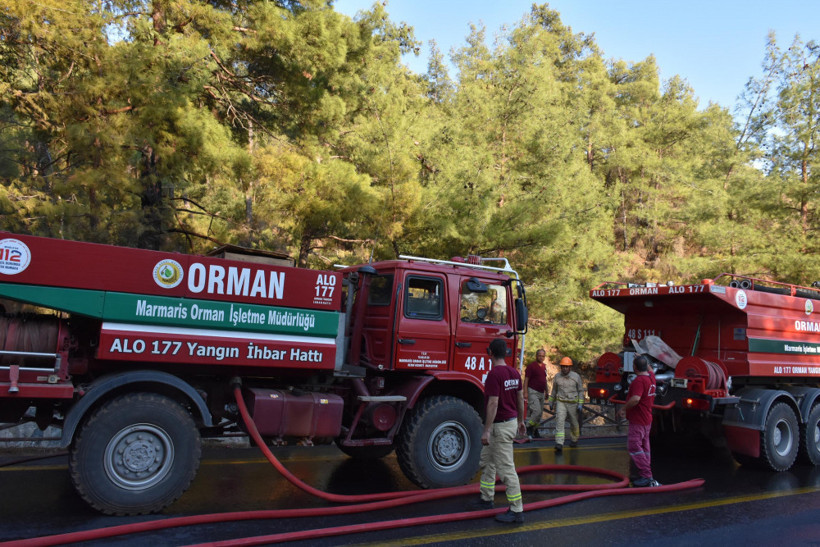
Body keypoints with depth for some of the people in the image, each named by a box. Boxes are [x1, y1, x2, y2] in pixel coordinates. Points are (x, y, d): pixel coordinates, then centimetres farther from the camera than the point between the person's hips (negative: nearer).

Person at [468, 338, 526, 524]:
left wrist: (486, 431, -21)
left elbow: (493, 404, -24)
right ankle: (486, 498, 32)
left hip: (500, 426, -10)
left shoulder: (494, 374, -21)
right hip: (511, 421, 10)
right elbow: (520, 398, 14)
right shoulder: (514, 372, 7)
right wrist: (521, 421, 25)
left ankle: (517, 510, 3)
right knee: (486, 460, 22)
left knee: (506, 468, -4)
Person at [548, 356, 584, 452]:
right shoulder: (557, 376, -1)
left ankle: (574, 440, 41)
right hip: (561, 403, 0)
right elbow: (554, 390, 12)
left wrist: (580, 404, -7)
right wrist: (551, 402, 15)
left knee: (574, 423, 14)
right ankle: (559, 444, -20)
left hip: (573, 403, 0)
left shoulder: (576, 376, -6)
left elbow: (581, 391, 0)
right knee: (559, 422, -16)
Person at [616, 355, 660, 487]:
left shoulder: (639, 380, -22)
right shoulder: (651, 376, 8)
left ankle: (646, 476, -9)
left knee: (634, 446, -7)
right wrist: (643, 360, 43)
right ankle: (647, 475, 22)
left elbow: (636, 399, -33)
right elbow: (649, 370, 34)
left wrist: (623, 409, -22)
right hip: (647, 420, 10)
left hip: (638, 420, -10)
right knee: (644, 447, 16)